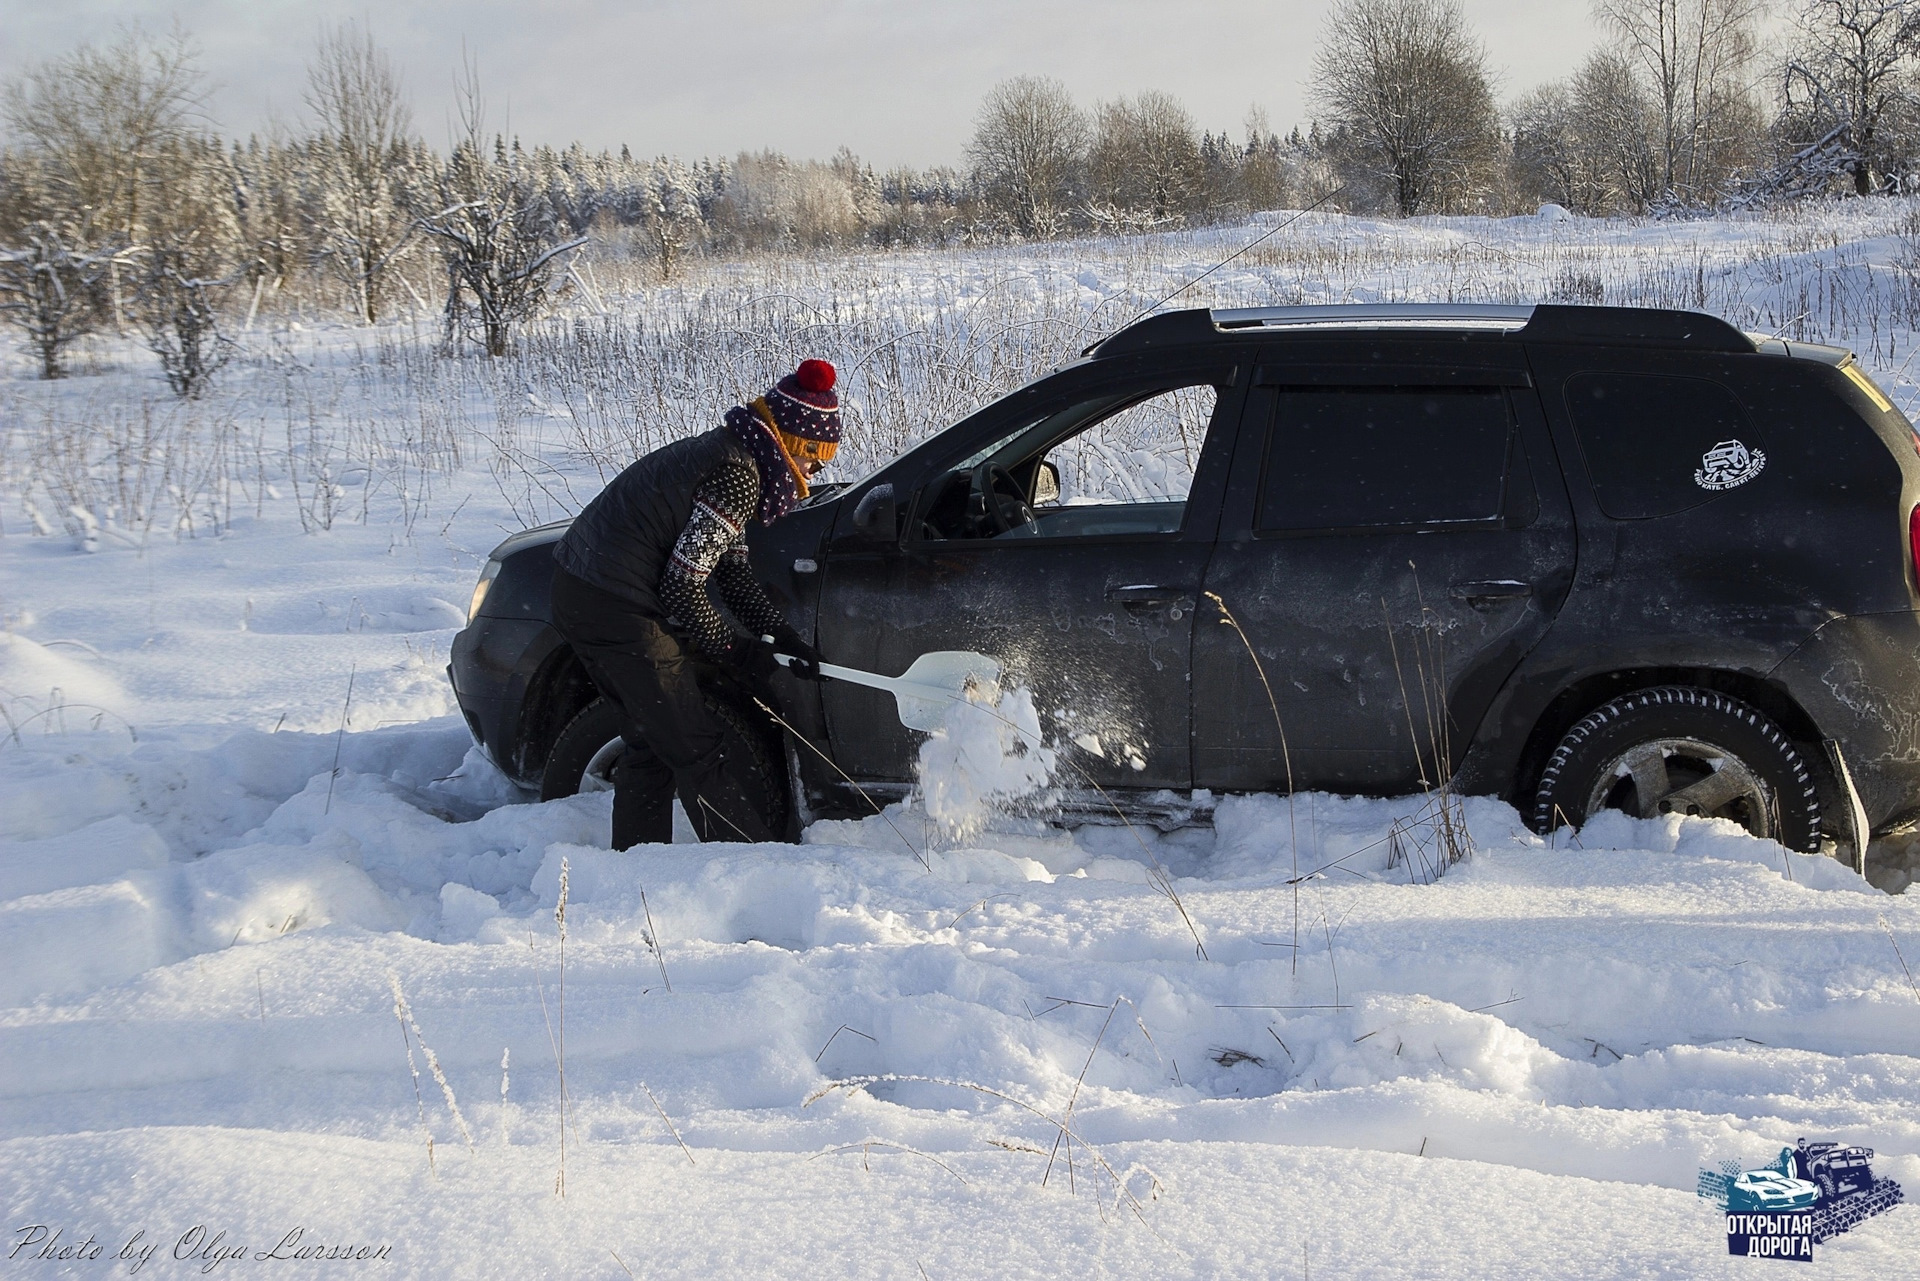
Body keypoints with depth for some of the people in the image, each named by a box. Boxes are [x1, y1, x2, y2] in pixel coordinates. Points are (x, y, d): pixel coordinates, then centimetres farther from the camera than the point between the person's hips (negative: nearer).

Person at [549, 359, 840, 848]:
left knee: (651, 739, 21)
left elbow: (733, 569, 14)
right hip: (616, 610, -10)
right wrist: (734, 650, -6)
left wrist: (785, 637, 6)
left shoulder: (725, 451, 12)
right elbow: (682, 586, -19)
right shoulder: (739, 475, -18)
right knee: (694, 747, -2)